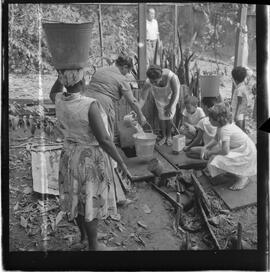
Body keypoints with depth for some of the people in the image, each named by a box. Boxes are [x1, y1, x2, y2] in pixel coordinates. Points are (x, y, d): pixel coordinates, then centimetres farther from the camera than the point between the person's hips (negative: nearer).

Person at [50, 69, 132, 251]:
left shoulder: (60, 101, -8)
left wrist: (63, 72, 8)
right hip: (92, 159, -7)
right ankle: (93, 246, 27)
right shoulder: (90, 105, -27)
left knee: (78, 198, 23)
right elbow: (104, 140, -28)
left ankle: (83, 235, 44)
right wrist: (122, 163, -18)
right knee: (91, 202, 9)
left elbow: (53, 93, 19)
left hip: (71, 156, 7)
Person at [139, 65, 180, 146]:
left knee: (169, 116, -3)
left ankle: (169, 136, 17)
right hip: (159, 96, 2)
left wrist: (170, 107, -23)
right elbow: (143, 98, -29)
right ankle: (164, 137, 18)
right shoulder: (148, 82, -37)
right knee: (162, 116, 0)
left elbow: (175, 93, -27)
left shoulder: (171, 76, -43)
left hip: (171, 94, -1)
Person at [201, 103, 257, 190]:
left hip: (246, 155, -10)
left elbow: (225, 151, -30)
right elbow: (216, 139, 11)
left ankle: (242, 178, -4)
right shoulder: (223, 124, -2)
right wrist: (206, 147, -3)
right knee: (214, 157, 7)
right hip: (241, 149, 10)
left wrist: (210, 152, -16)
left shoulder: (224, 129, -29)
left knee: (217, 162, -20)